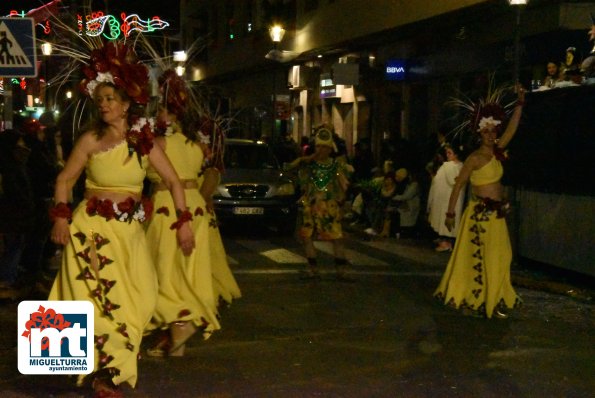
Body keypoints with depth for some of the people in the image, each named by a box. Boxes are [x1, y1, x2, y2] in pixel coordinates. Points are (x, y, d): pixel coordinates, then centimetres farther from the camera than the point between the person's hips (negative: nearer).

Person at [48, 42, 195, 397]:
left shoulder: (144, 141, -1)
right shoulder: (91, 140, -6)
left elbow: (173, 181, 2)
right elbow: (64, 180, 2)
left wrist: (184, 222, -6)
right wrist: (62, 217, -10)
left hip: (130, 228, 3)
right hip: (92, 226, -3)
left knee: (136, 297, 3)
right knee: (98, 294, -6)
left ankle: (114, 368, 19)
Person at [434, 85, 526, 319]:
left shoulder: (496, 152, 8)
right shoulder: (475, 158, -12)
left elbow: (512, 130, 6)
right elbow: (458, 185, -11)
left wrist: (520, 104, -1)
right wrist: (450, 213, -13)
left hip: (496, 213, 8)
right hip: (481, 213, -8)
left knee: (499, 257, 13)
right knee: (479, 258, -3)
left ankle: (494, 299, 24)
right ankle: (476, 301, 4)